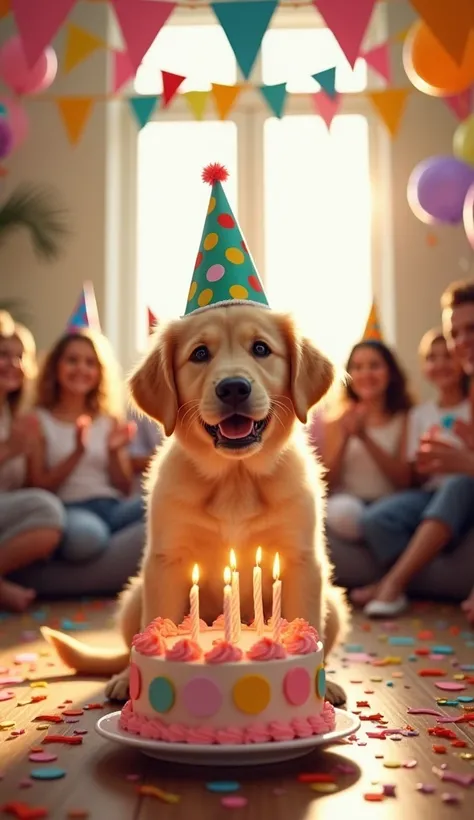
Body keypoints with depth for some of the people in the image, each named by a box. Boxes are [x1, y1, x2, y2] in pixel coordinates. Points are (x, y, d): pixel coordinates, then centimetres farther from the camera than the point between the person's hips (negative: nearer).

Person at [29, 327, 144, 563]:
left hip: (113, 506, 1)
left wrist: (114, 452, -2)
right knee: (84, 535, -41)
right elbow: (39, 488, 2)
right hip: (70, 508, -1)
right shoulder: (38, 420, 11)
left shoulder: (110, 421, 20)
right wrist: (77, 452, -11)